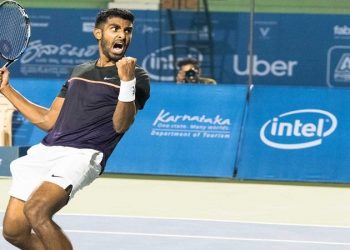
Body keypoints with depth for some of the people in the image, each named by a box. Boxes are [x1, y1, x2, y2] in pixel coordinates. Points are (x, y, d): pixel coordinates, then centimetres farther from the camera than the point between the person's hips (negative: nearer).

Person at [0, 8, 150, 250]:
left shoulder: (137, 77, 4)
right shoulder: (79, 71, 23)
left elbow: (120, 125, -11)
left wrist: (127, 81, -26)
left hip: (81, 155, -7)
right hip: (44, 152, 7)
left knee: (36, 211, -29)